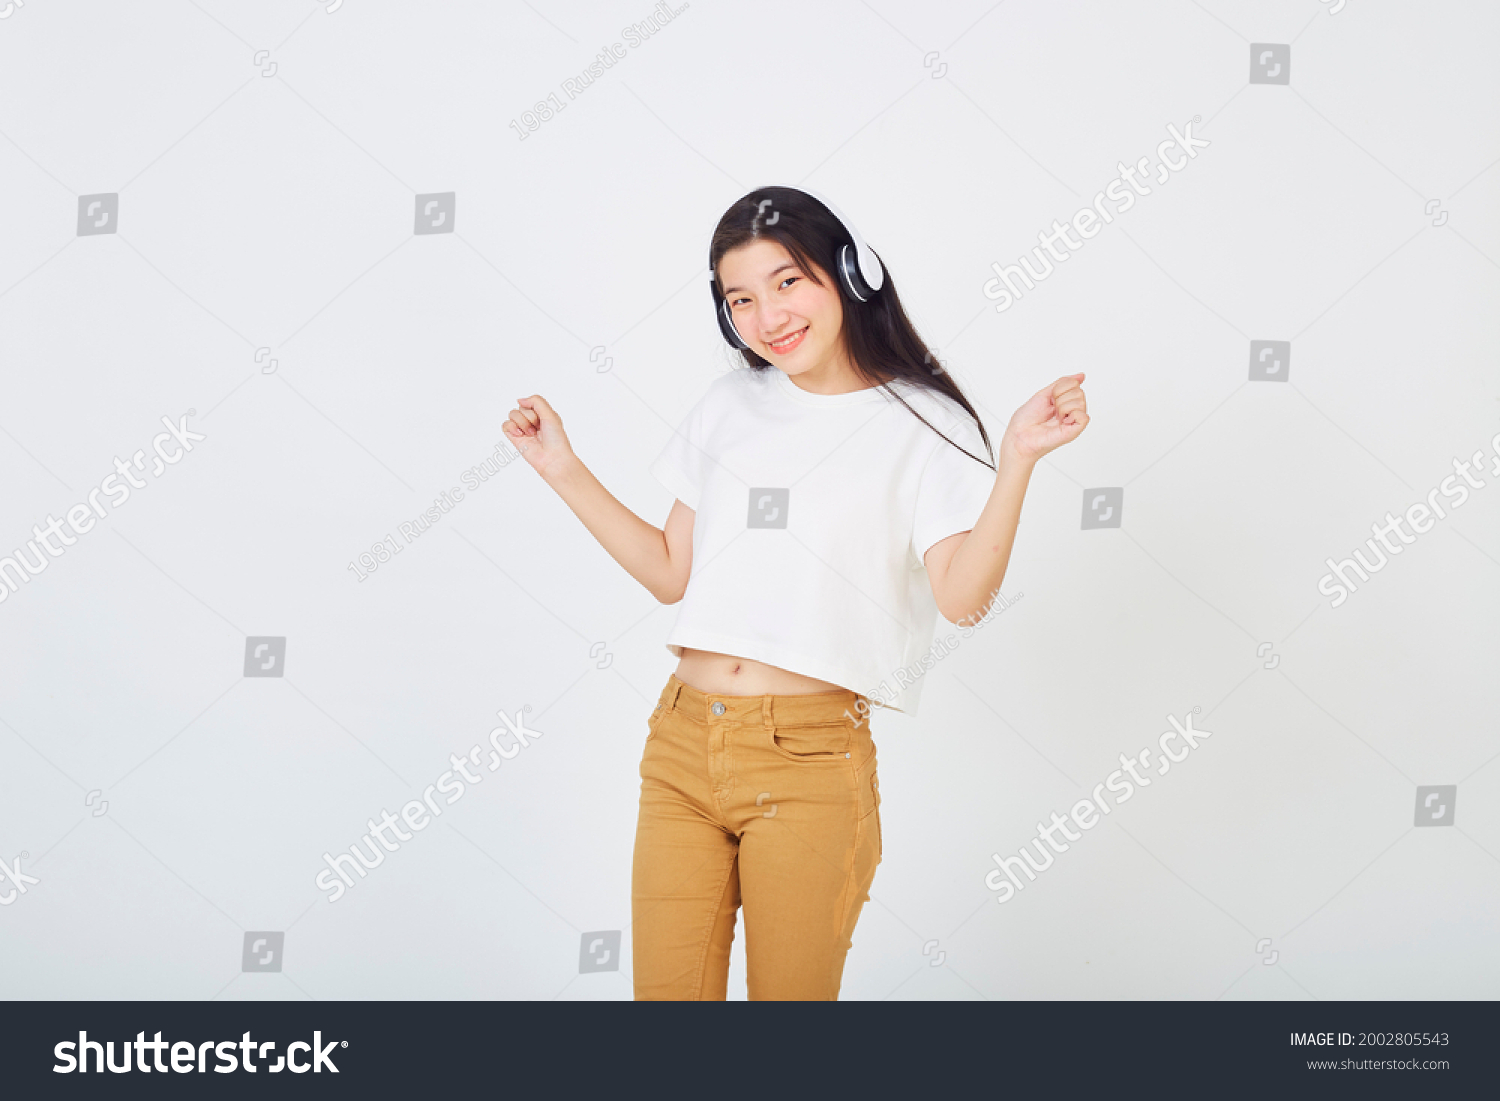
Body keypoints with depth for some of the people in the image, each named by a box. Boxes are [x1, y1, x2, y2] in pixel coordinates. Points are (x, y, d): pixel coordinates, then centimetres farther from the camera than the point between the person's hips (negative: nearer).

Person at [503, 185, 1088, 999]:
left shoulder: (922, 424, -1)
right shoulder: (731, 405, 13)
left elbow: (963, 596, -13)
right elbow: (672, 573, 15)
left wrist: (1018, 457, -23)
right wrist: (565, 473, 11)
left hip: (807, 760, -4)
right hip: (681, 746, 4)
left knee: (789, 988, 7)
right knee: (664, 987, 8)